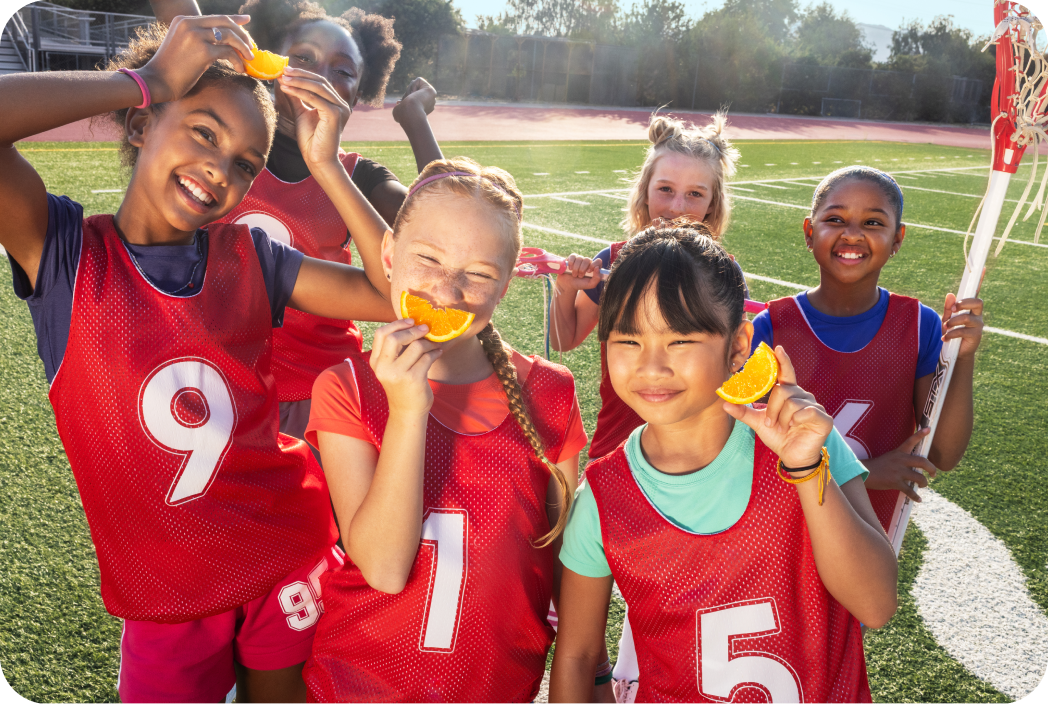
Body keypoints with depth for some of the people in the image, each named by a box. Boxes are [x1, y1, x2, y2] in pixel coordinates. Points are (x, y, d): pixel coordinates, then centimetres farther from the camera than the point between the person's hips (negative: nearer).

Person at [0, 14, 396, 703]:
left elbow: (401, 295, -11)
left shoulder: (248, 256, -4)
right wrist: (148, 78, -20)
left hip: (292, 558, 2)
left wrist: (328, 164, -15)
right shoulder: (67, 250, -11)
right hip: (167, 592, -2)